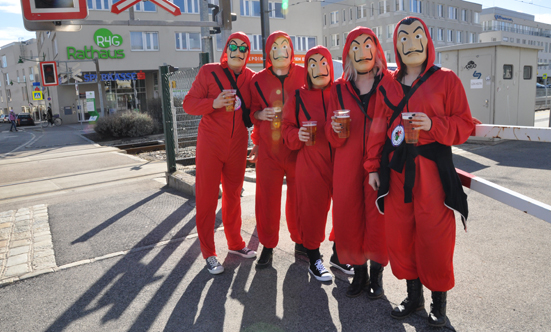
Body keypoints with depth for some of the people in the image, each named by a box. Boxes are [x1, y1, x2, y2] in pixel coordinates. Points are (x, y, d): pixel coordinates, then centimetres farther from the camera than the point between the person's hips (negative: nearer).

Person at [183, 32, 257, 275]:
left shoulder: (251, 77, 6)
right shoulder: (209, 72, -3)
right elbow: (189, 104, -6)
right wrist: (213, 103, -22)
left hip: (238, 146, 4)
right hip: (210, 145, -3)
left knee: (233, 196, 14)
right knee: (206, 198, 0)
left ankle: (235, 243, 30)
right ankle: (208, 254, 12)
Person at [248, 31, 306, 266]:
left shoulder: (303, 75, 4)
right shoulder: (258, 80, 6)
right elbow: (252, 110, 15)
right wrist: (259, 114, -7)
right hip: (269, 148, 0)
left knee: (299, 196, 8)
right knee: (267, 198, 3)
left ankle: (300, 241, 28)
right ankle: (268, 246, 20)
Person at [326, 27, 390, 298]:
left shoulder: (390, 84, 3)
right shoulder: (339, 89, 10)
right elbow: (333, 139, 11)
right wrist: (336, 130, -12)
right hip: (347, 166, 3)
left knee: (378, 220, 0)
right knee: (347, 219, 5)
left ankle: (376, 276, 23)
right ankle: (359, 274, 26)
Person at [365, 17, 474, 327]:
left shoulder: (446, 79, 1)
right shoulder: (388, 86, 11)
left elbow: (464, 125, -1)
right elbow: (379, 129, 11)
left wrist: (433, 125, -19)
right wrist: (373, 166, 6)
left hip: (432, 167, -3)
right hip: (396, 168, 4)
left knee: (435, 235, 0)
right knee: (399, 232, 7)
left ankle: (439, 301, 22)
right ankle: (414, 295, 27)